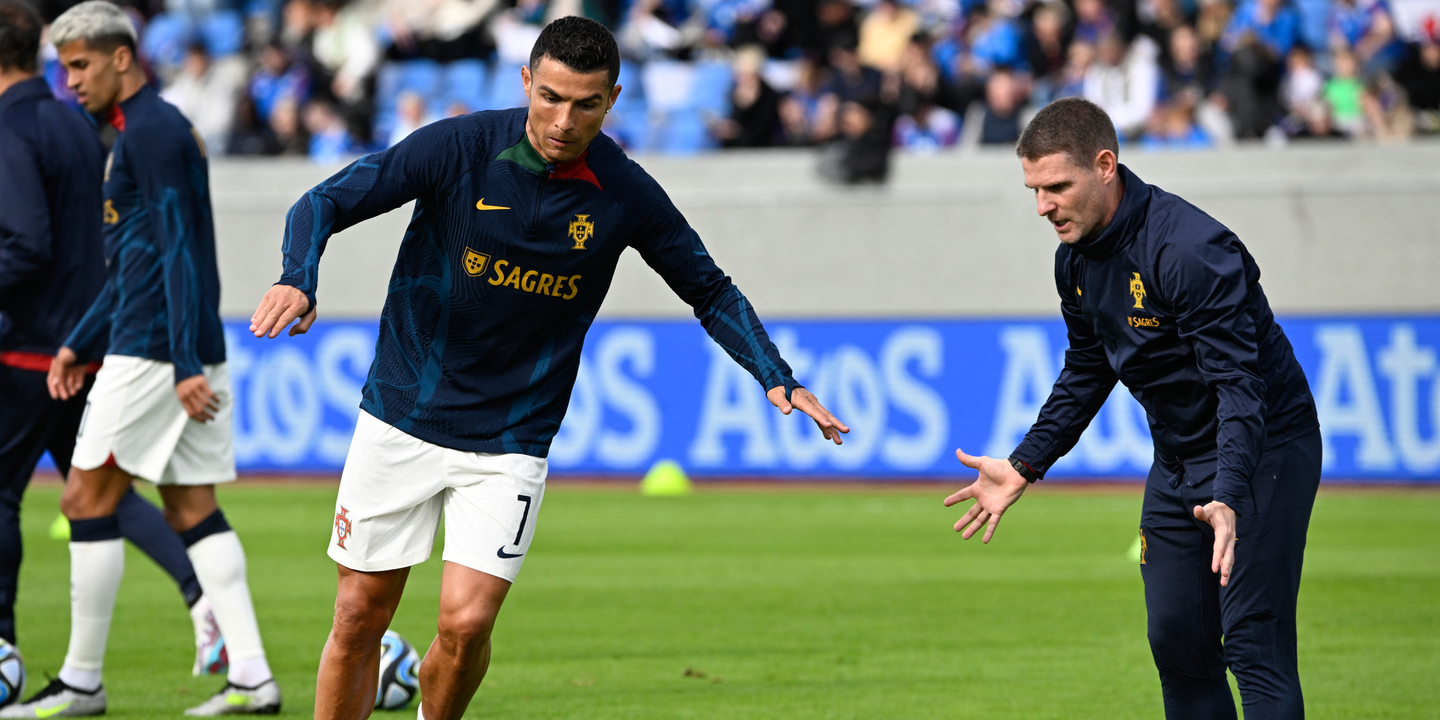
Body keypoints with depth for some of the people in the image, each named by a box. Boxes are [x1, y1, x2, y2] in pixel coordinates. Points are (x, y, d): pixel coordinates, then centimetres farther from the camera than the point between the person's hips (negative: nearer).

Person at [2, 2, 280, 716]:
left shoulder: (150, 131, -12)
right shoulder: (150, 129, 19)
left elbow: (178, 251, -19)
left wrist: (185, 365, -23)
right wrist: (81, 342, 25)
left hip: (153, 352, -10)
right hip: (187, 353, 10)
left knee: (87, 497, -4)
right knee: (191, 507, 8)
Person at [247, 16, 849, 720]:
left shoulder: (627, 196, -7)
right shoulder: (459, 148, -12)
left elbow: (710, 291, 7)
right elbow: (326, 202, -11)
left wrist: (777, 378, -6)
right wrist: (298, 279, -31)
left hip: (511, 444, 0)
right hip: (401, 420, 0)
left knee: (466, 623, -13)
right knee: (360, 615, 2)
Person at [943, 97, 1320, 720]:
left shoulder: (1188, 248, -27)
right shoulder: (1076, 258, 1)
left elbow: (1238, 381, -32)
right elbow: (1087, 372, 17)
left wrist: (1227, 498, -43)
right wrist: (1024, 466, 11)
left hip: (1260, 450, -9)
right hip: (1177, 460, 9)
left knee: (1253, 644, -14)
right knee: (1175, 643, 7)